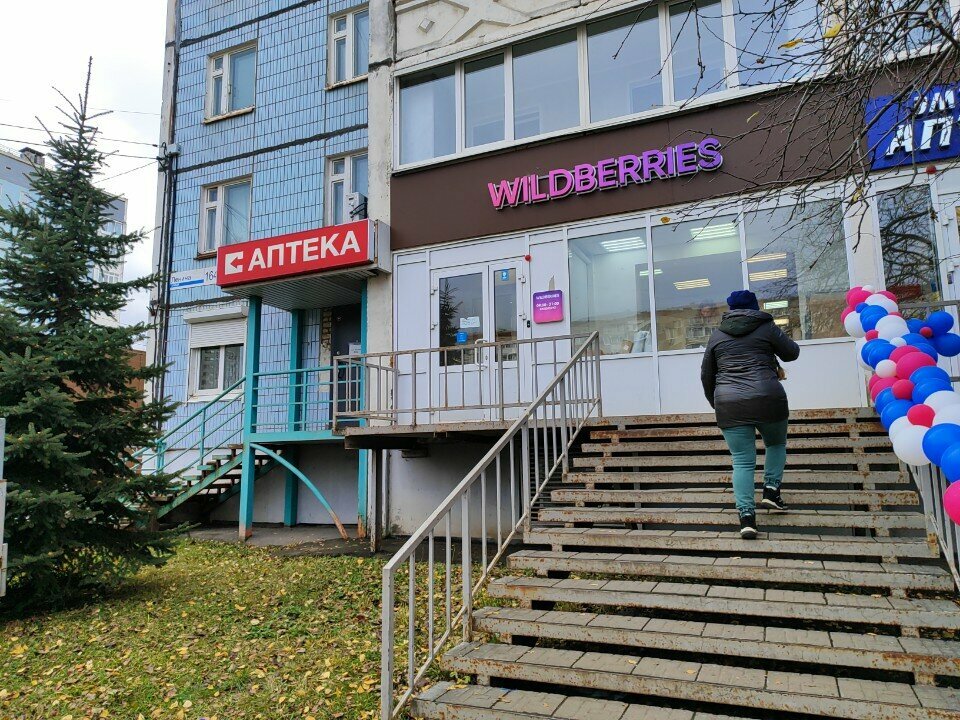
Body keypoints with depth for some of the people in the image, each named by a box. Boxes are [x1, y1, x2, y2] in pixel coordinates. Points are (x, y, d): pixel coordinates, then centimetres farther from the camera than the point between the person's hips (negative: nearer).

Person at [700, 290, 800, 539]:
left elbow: (706, 375, 16)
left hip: (729, 404, 1)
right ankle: (771, 490, 13)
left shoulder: (717, 334, 13)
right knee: (776, 444, 26)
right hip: (766, 399, -1)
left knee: (742, 461, 4)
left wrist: (714, 402, 28)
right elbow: (791, 353, 17)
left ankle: (747, 516, -6)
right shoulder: (766, 327, 5)